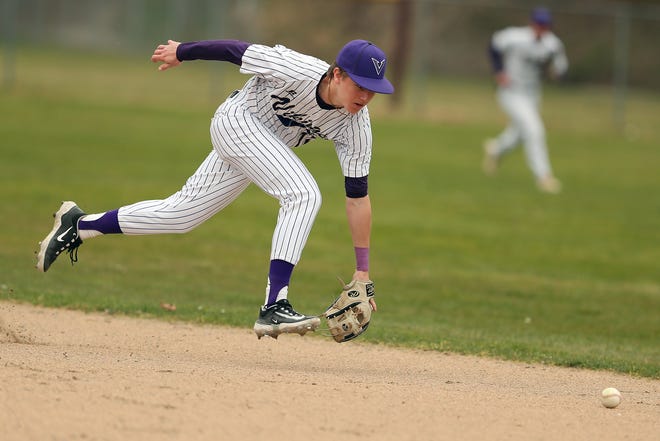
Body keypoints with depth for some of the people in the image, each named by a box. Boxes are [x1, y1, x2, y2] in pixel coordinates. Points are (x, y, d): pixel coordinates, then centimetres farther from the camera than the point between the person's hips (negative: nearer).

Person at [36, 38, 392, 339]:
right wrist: (182, 51, 2)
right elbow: (236, 50, -15)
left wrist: (362, 270, -13)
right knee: (303, 195, -26)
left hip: (266, 149, 6)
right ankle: (273, 307, -33)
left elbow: (358, 196, -12)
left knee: (180, 214, 12)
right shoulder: (294, 70, -31)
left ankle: (80, 225, 26)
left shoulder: (356, 129, -16)